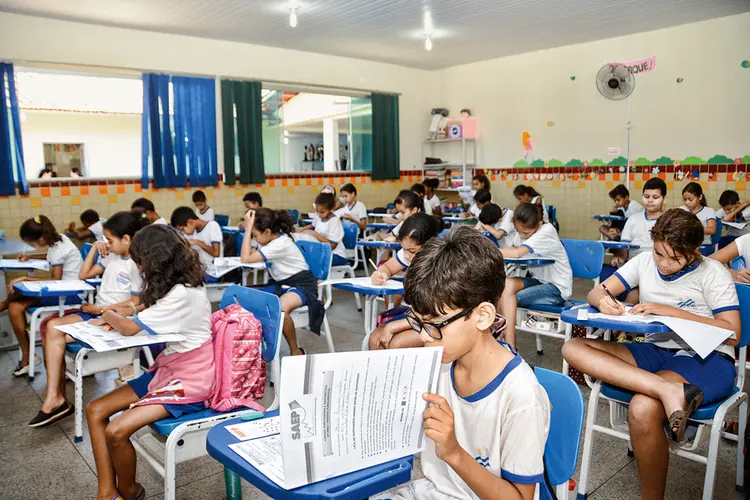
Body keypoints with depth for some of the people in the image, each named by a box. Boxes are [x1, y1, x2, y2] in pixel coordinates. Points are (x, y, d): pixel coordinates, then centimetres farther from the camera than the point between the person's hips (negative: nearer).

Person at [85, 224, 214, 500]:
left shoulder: (182, 294, -24)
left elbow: (130, 328, -19)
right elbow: (144, 315, 20)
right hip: (166, 370, 10)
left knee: (116, 432, -19)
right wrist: (116, 316, 1)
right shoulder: (180, 285, 7)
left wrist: (108, 315, 2)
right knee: (96, 410, 2)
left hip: (189, 381, -10)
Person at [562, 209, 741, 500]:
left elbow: (732, 333, -10)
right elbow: (596, 293, 5)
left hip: (706, 359, -5)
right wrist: (603, 301, -20)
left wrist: (671, 311, -17)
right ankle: (667, 390, -34)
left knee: (643, 408, -36)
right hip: (655, 351, 6)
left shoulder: (712, 273, -4)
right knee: (573, 348, -19)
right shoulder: (645, 262, 7)